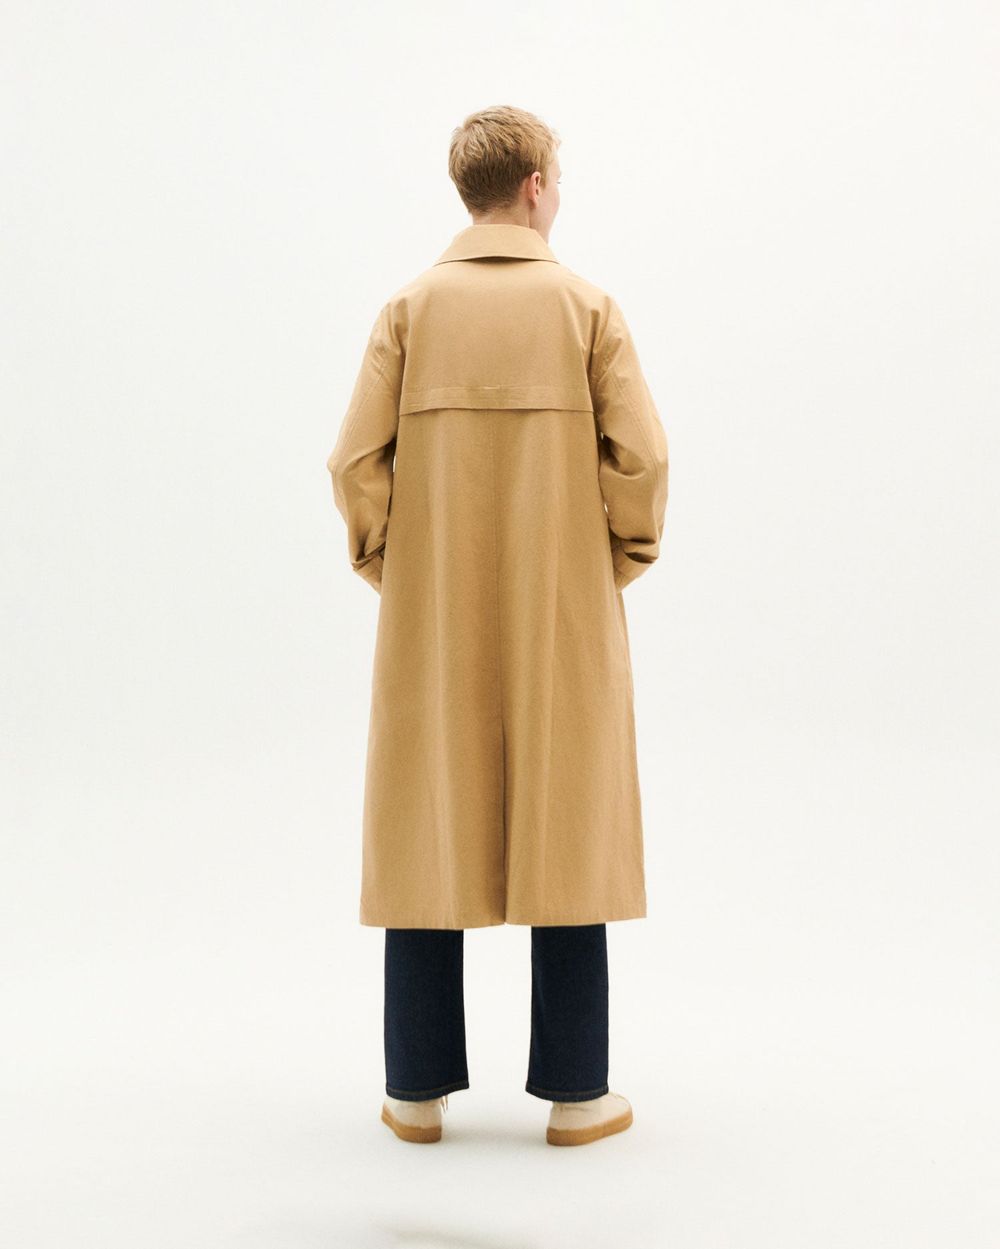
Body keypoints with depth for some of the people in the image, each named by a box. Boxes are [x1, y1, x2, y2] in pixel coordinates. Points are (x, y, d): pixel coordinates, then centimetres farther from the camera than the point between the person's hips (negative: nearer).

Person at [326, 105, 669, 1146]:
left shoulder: (411, 307, 1)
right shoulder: (586, 306, -1)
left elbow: (357, 459, -5)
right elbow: (640, 455, -8)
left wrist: (382, 562, 9)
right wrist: (623, 558, 7)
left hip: (432, 616, 1)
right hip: (563, 616, -1)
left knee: (426, 836, 8)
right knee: (566, 833, 6)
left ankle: (418, 1089, 15)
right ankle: (574, 1090, 13)